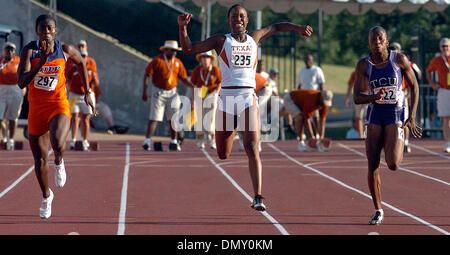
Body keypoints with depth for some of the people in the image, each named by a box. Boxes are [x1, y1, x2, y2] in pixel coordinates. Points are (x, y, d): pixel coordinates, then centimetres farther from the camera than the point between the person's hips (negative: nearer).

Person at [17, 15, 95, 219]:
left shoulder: (65, 50, -5)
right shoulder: (29, 51, -10)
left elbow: (81, 63, 18)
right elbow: (21, 82, -21)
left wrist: (87, 93, 18)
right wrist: (41, 62, -31)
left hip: (59, 105, -1)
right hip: (36, 108, 1)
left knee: (57, 143, -32)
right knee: (40, 159, 9)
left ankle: (59, 163, 5)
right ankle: (46, 196, 34)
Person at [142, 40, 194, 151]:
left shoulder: (178, 62, 6)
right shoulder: (157, 60, -9)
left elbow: (184, 78, 10)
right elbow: (147, 75, -11)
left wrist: (194, 86, -6)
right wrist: (145, 91, -18)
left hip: (172, 93, 5)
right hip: (158, 93, -5)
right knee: (154, 118, -11)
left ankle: (174, 142, 15)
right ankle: (147, 141, -13)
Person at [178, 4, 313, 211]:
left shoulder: (254, 38, 16)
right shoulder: (221, 40, 9)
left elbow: (276, 27, 35)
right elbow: (188, 49, 3)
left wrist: (298, 28, 27)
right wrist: (183, 27, -10)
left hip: (248, 98, 0)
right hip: (226, 97, 0)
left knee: (252, 148, -16)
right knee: (223, 155, 7)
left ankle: (258, 197, -22)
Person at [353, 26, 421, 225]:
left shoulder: (399, 59, -8)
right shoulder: (364, 64, -5)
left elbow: (414, 86, 1)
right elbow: (356, 98, -6)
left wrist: (412, 117, -4)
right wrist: (374, 97, -27)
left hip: (396, 114, -2)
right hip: (374, 115, 2)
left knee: (393, 165, -15)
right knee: (373, 166, -2)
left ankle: (397, 148, 23)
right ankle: (378, 210, 13)